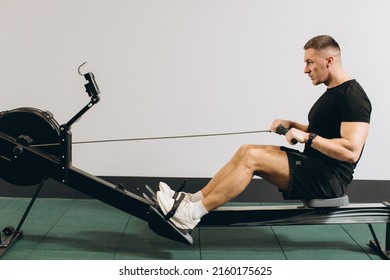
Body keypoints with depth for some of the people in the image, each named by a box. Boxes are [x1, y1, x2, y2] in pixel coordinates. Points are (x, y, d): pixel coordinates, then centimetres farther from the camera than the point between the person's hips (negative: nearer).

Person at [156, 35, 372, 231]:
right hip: (314, 167, 10)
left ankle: (191, 214, -19)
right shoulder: (331, 93, 15)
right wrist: (292, 125, 11)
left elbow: (351, 152, -26)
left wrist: (307, 137, -23)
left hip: (329, 179, -10)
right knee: (246, 151, 0)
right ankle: (191, 200, -1)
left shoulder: (353, 97, -17)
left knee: (253, 157, -22)